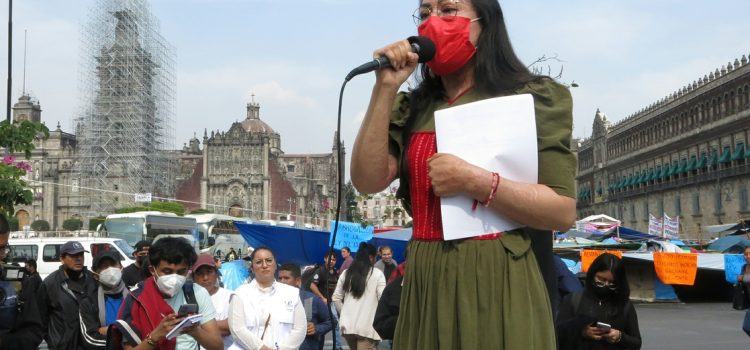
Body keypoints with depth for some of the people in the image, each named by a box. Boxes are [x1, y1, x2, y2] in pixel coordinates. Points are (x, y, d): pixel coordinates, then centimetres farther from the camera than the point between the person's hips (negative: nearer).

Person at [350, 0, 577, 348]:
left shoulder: (533, 98, -2)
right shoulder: (412, 108, 10)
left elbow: (563, 212, -9)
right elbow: (367, 180, -5)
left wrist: (474, 182, -18)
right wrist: (385, 89, -8)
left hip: (499, 286, -4)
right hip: (426, 285, 4)